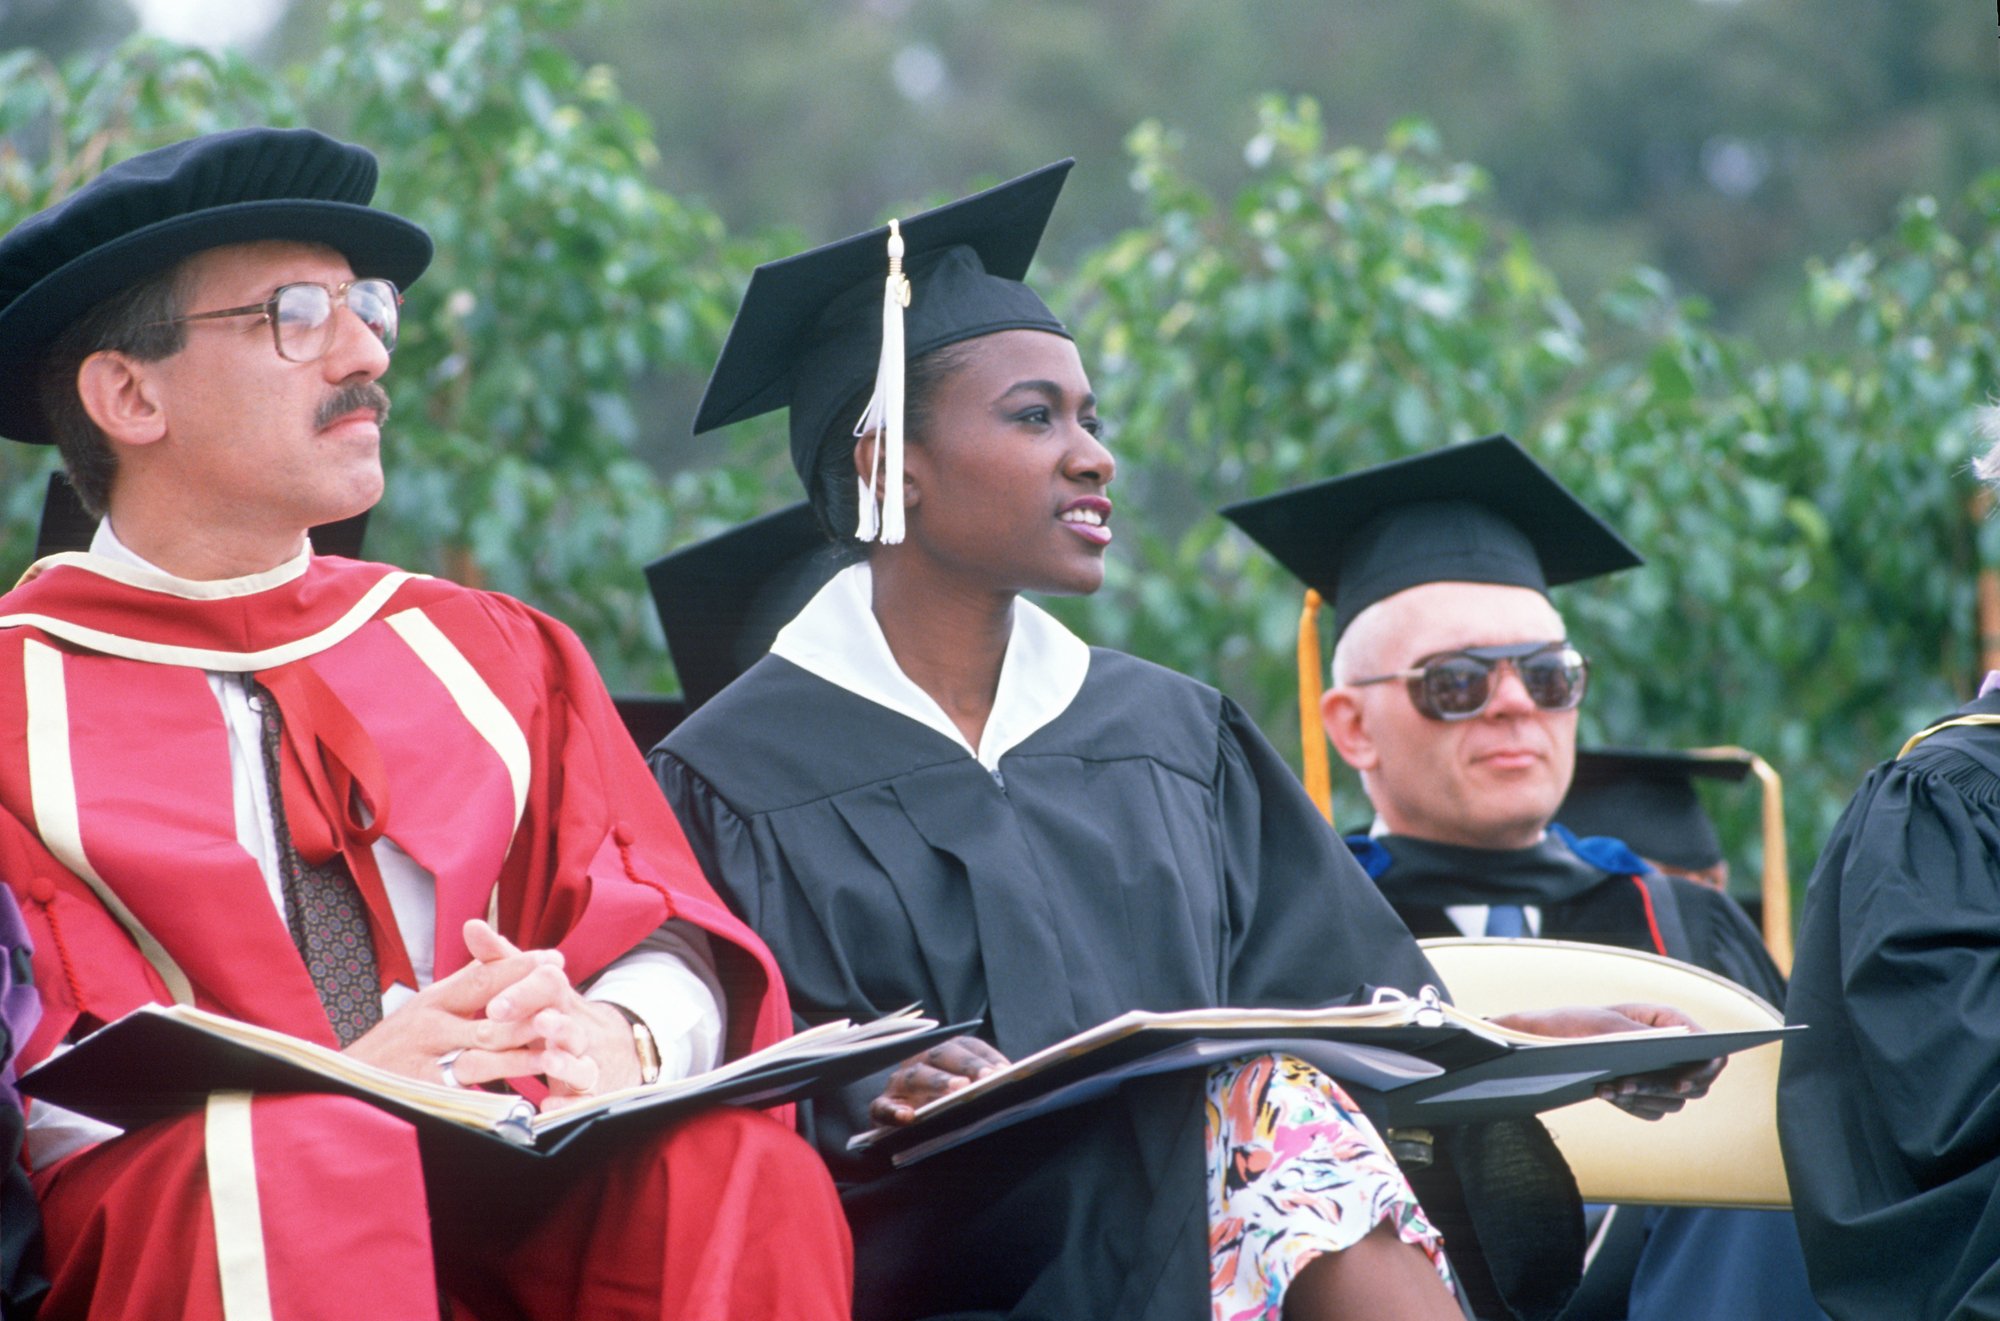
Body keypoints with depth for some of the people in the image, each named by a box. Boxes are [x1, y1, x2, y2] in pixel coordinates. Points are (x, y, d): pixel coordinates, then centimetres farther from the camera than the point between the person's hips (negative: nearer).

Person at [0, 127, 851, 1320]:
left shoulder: (494, 658, 19)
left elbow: (662, 926, 8)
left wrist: (617, 1037, -17)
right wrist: (335, 1091, -23)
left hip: (528, 1192, 4)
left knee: (740, 1161, -27)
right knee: (283, 1170, -37)